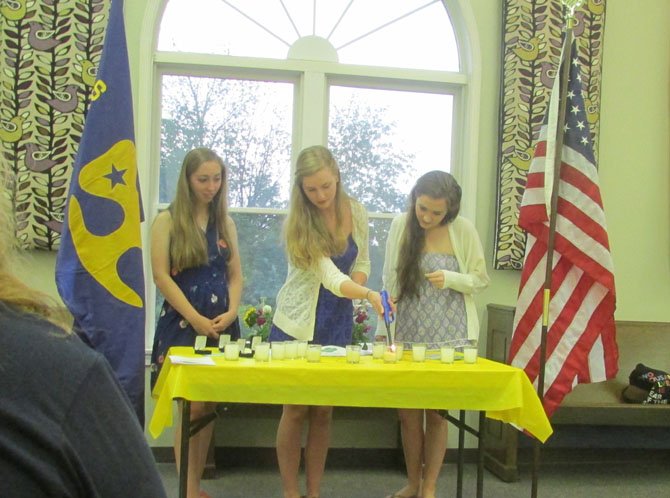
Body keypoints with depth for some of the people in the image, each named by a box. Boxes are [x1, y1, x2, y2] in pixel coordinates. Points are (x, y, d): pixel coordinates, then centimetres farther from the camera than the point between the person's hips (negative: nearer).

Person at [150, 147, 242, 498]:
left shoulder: (225, 223, 13)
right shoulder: (167, 221, -1)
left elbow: (235, 275, 12)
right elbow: (161, 276, -7)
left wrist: (231, 312, -5)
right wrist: (196, 319, -12)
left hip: (221, 323, 4)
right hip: (182, 323, -4)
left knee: (208, 406, 5)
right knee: (191, 406, -7)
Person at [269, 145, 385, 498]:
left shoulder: (356, 213, -4)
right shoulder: (298, 222, -18)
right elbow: (330, 276, -29)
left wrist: (356, 289, -11)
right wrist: (369, 295, -46)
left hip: (338, 324, 4)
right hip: (298, 324, -3)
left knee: (323, 412, 8)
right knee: (296, 410, 1)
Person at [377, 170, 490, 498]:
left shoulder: (463, 230, -6)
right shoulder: (400, 225, -1)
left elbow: (481, 280, 2)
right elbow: (389, 281, 4)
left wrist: (450, 278, -18)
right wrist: (383, 329, 2)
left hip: (448, 336, -2)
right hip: (406, 334, 2)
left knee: (436, 413, 4)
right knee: (407, 412, 7)